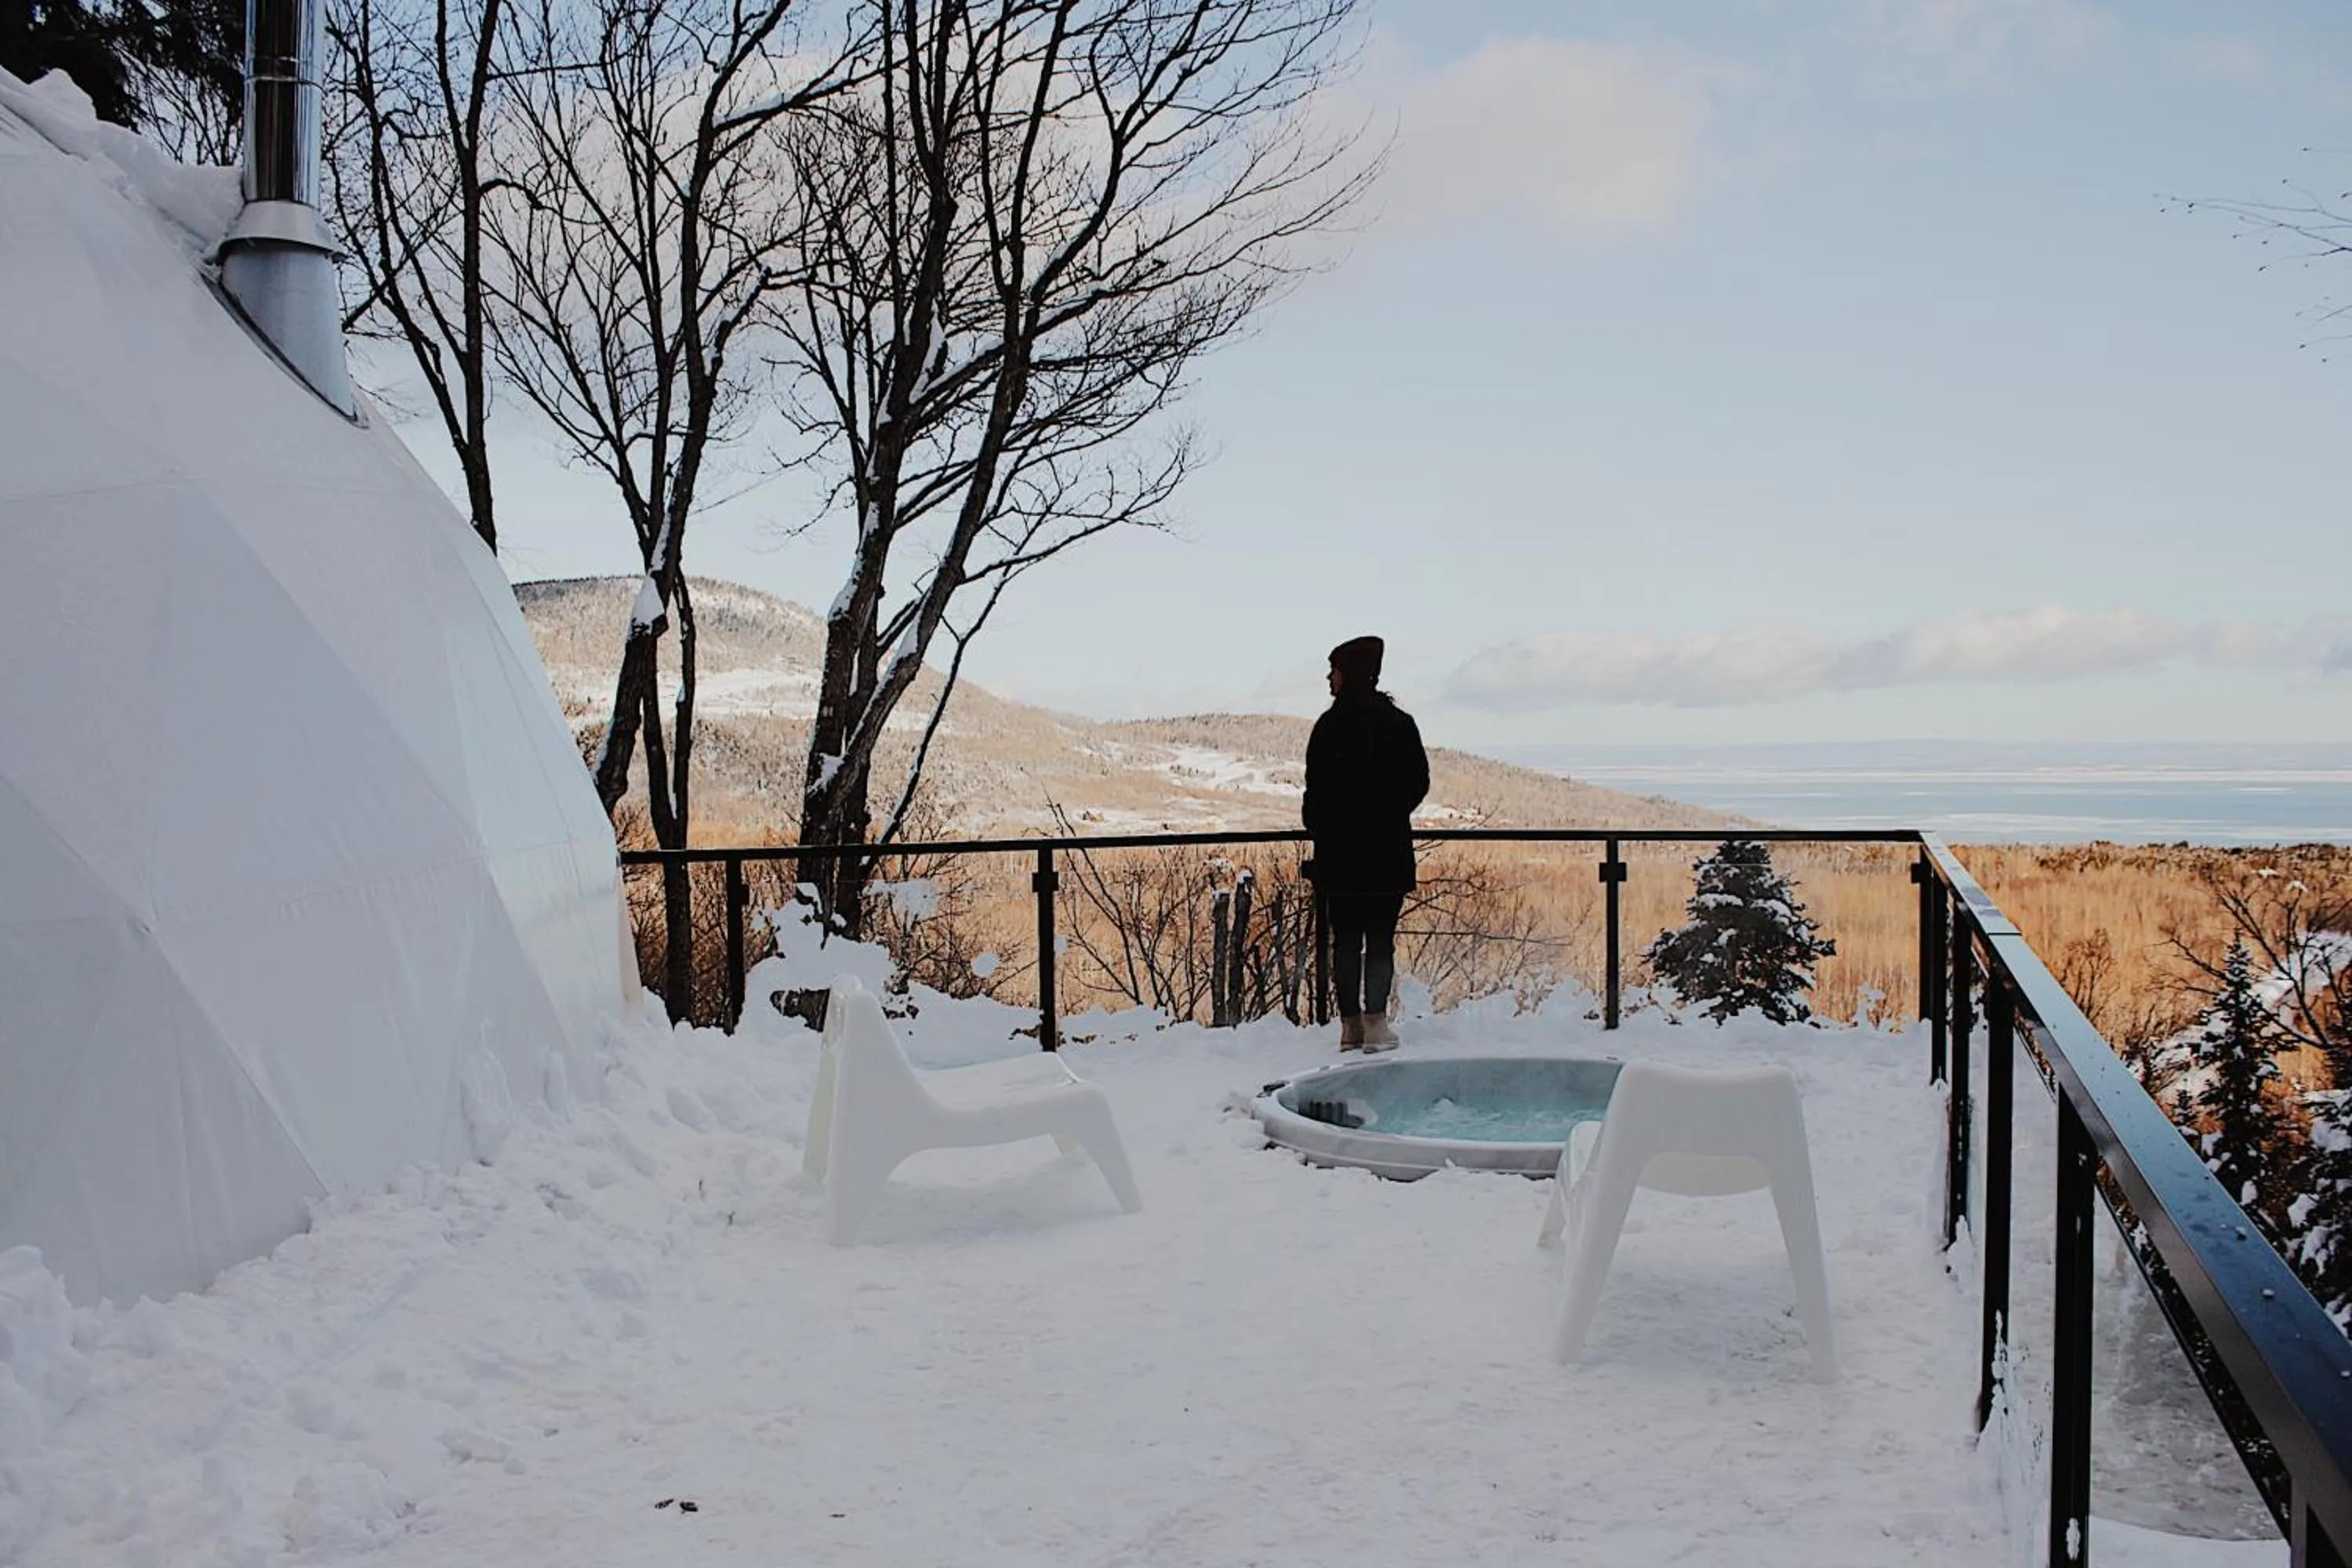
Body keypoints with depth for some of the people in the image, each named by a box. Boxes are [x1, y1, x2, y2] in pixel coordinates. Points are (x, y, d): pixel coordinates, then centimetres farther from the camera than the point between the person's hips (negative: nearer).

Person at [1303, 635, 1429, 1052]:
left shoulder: (1330, 725, -8)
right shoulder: (1401, 723, 0)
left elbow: (1317, 788, -8)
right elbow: (1419, 783, 4)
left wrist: (1317, 828, 7)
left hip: (1340, 850, -1)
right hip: (1390, 850, 1)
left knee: (1346, 939, 7)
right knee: (1381, 939, 5)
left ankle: (1351, 1025, 7)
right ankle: (1375, 1021, -6)